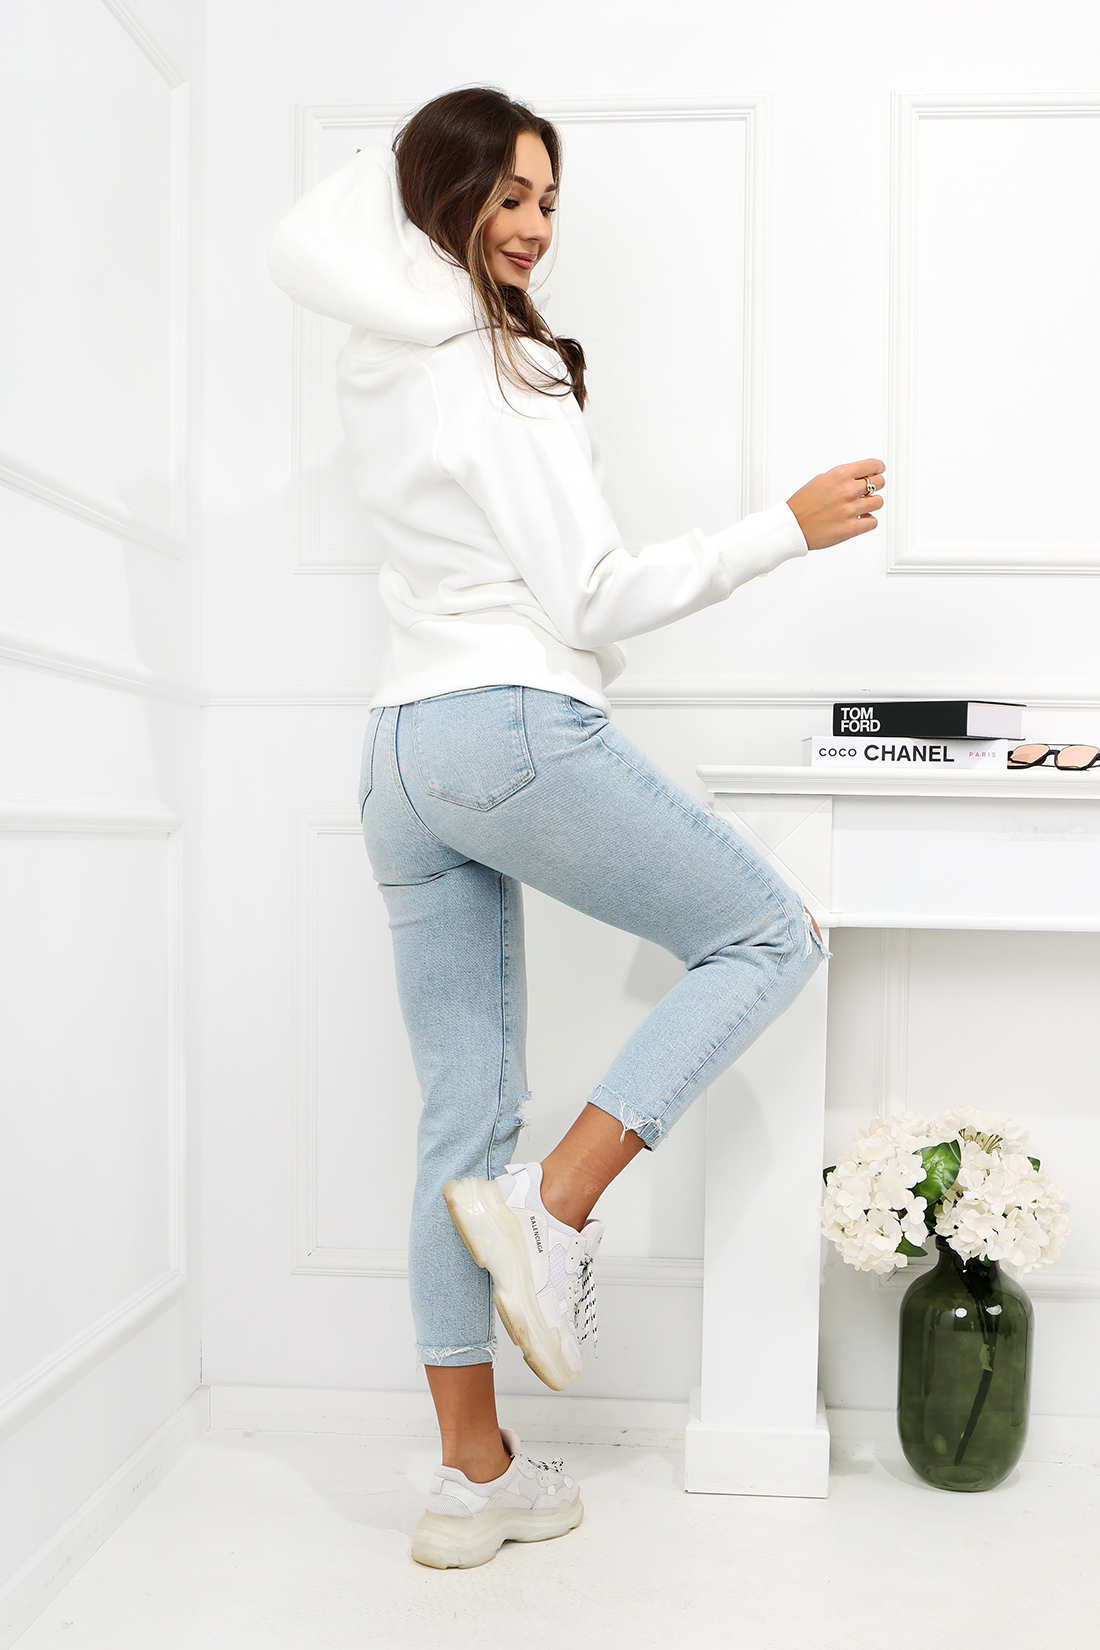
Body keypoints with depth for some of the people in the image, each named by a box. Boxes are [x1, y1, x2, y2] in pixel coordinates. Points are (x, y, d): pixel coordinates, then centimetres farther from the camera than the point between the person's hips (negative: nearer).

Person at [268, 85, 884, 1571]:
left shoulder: (377, 372, 18)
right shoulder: (503, 370, -5)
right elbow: (591, 598, -11)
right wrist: (788, 528, -5)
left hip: (400, 755, 9)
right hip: (516, 728, -8)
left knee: (464, 1116, 7)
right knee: (769, 939, 7)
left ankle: (473, 1478, 15)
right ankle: (551, 1206, -5)